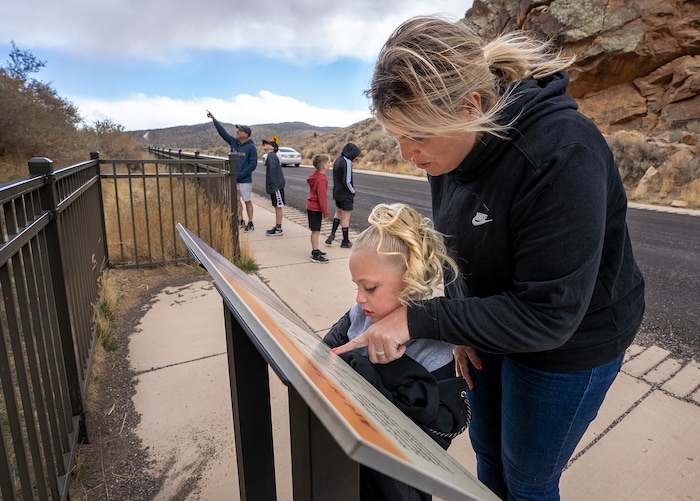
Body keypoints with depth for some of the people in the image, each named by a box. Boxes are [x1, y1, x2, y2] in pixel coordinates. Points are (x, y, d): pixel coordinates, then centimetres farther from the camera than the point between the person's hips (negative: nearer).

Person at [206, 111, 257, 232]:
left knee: (247, 201, 1)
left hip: (245, 180, -6)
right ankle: (240, 221, 25)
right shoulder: (233, 142, 6)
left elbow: (253, 164, -15)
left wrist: (240, 174, -19)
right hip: (233, 179, 6)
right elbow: (223, 132, 9)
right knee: (236, 201, 13)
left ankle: (250, 223, 10)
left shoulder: (251, 147, -11)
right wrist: (214, 119, 2)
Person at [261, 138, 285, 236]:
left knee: (278, 207, -4)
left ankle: (279, 229, 1)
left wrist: (272, 184, -20)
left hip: (276, 186, -10)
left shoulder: (271, 156, -13)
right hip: (274, 186, 10)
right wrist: (269, 186, 16)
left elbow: (272, 170, -22)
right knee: (276, 207, 13)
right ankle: (277, 227, 21)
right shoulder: (270, 156, 17)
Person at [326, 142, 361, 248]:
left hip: (337, 192, 8)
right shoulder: (347, 162, -20)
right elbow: (347, 181, -24)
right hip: (346, 194, -8)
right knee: (346, 216, 2)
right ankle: (345, 241, 11)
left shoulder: (337, 160, 8)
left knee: (338, 212, 26)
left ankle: (332, 234, 15)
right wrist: (353, 191, -7)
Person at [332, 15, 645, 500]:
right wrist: (457, 324, -4)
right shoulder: (450, 145, -11)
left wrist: (419, 320, -31)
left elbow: (548, 315, -32)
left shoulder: (562, 155, -34)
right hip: (492, 318, 6)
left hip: (570, 338, -6)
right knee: (486, 447, 24)